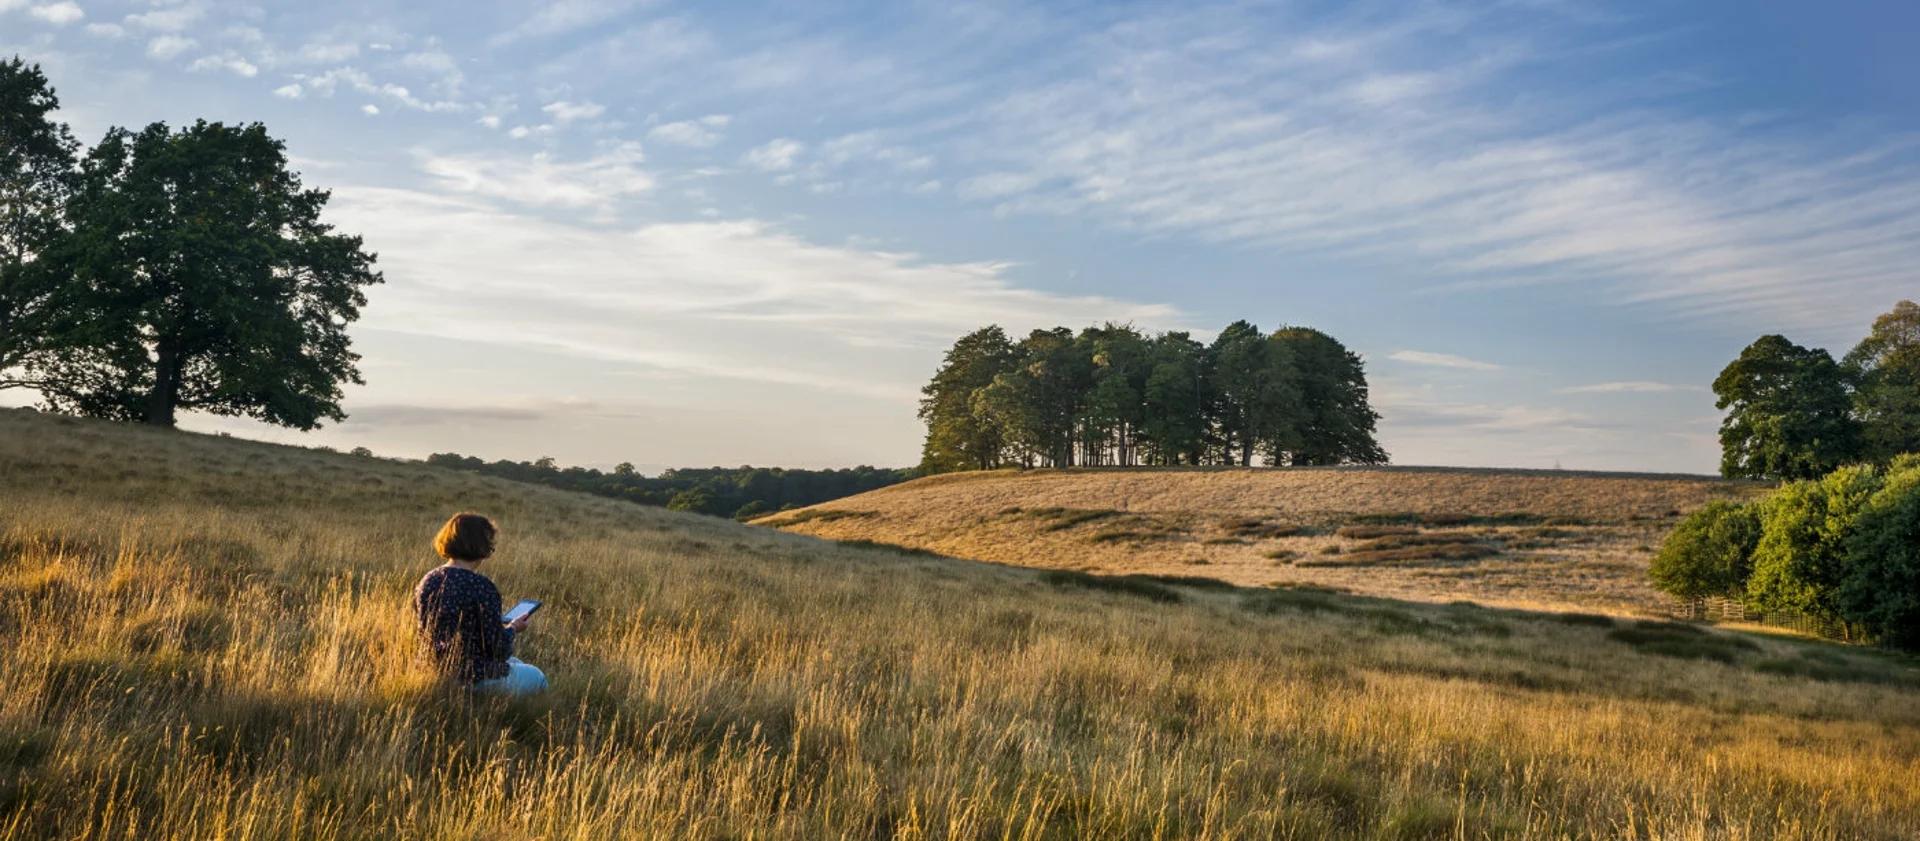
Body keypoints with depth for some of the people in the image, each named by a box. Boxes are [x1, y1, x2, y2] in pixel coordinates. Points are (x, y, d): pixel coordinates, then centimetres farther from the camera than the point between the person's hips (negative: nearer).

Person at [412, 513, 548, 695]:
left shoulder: (427, 580, -3)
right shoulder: (481, 587, -24)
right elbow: (499, 650, -22)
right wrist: (512, 629, 0)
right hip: (477, 678, -7)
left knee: (514, 662, 32)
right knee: (537, 678, 22)